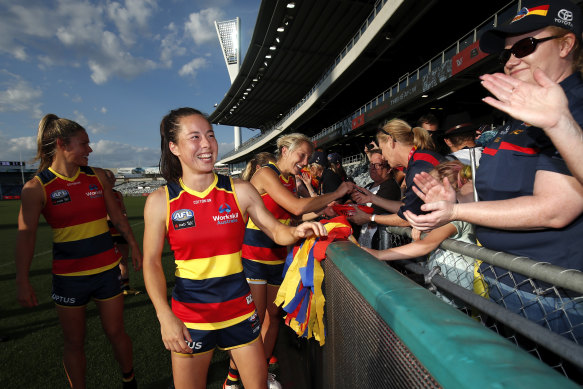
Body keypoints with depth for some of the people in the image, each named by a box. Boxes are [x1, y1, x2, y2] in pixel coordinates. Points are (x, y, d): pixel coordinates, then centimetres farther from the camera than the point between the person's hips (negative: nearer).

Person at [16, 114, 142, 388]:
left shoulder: (97, 177, 1)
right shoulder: (37, 187, -9)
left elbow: (116, 216, 10)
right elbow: (25, 234, -8)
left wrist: (134, 246, 14)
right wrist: (22, 281, -10)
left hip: (107, 270, 3)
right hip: (68, 276, -2)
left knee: (116, 332, 14)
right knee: (74, 343, 12)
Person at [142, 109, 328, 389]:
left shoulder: (240, 191, -5)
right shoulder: (160, 201, -8)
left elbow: (275, 230, 1)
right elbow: (152, 263, -5)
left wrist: (296, 232, -21)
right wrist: (165, 316, -15)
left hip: (239, 306, 1)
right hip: (190, 312, -1)